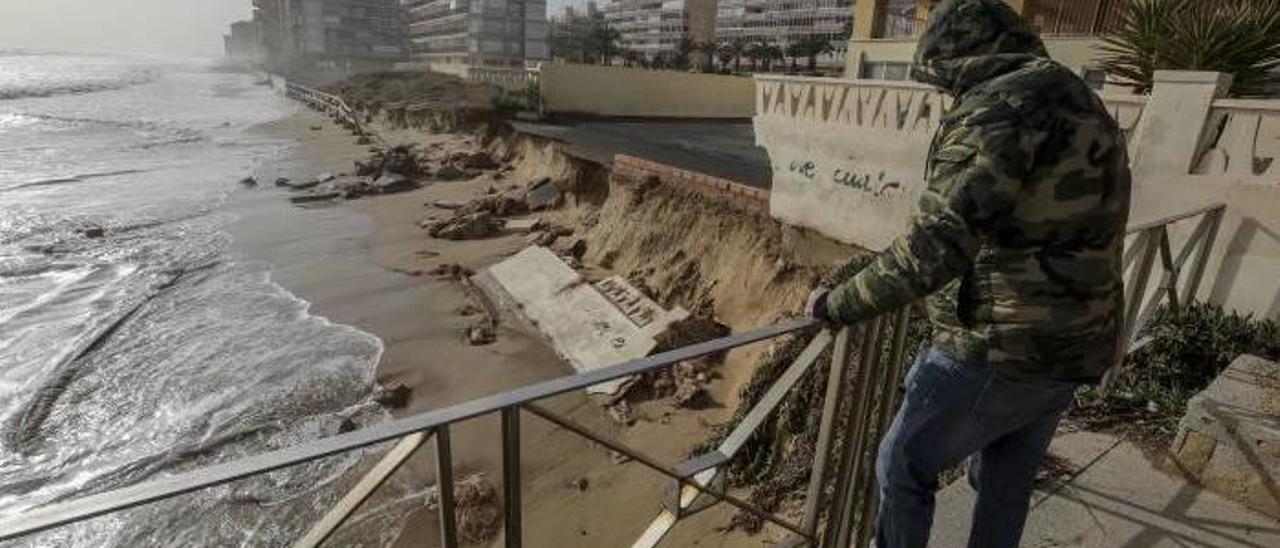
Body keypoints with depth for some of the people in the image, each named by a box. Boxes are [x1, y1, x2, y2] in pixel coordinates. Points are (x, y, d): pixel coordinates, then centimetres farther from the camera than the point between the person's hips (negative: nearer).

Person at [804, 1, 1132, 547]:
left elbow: (935, 245, -27)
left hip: (999, 351, -9)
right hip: (1071, 349, 9)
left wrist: (837, 306, -17)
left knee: (904, 465, 12)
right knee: (1005, 483, 24)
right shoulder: (1083, 105, 14)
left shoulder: (999, 104, -16)